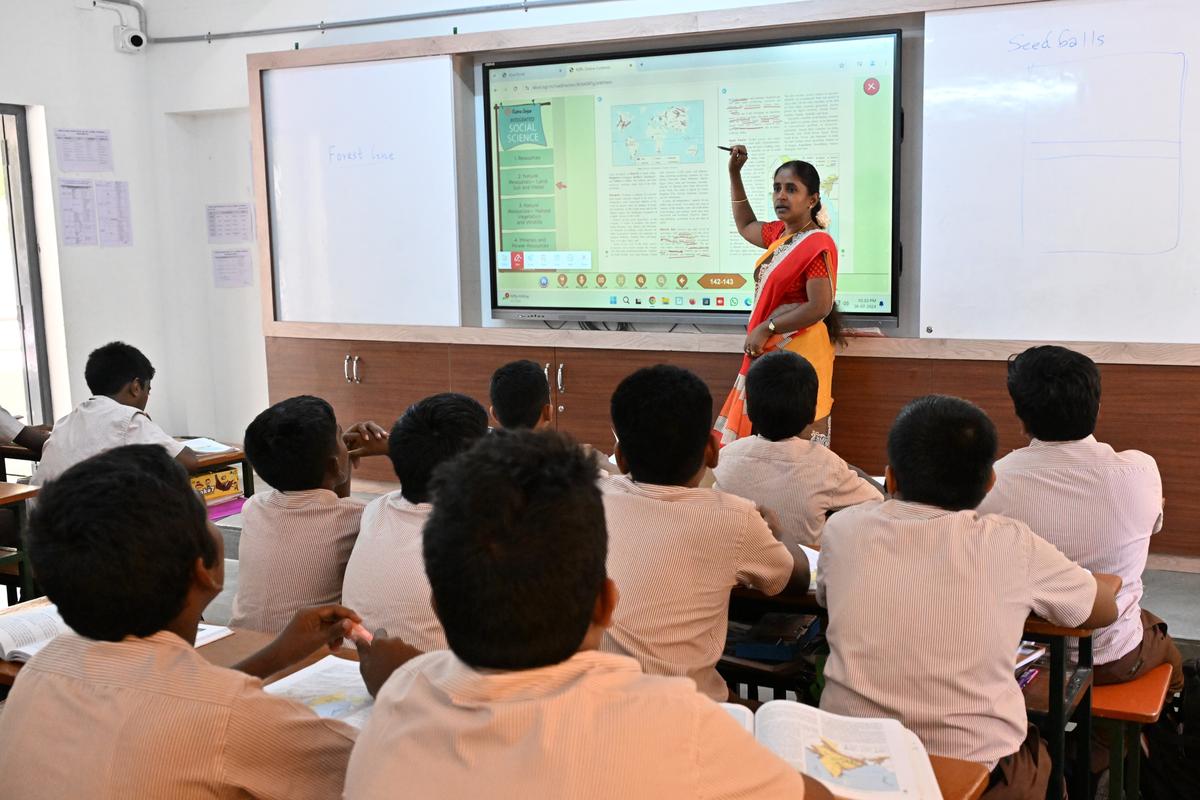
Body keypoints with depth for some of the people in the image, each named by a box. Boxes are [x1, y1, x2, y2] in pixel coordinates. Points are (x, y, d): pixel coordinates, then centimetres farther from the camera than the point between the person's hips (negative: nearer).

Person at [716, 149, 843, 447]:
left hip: (798, 352, -9)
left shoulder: (816, 244, -16)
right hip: (770, 349, 9)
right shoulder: (780, 233, 10)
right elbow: (746, 226, 31)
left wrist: (766, 328, -17)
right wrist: (734, 175, 24)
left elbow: (820, 307, -23)